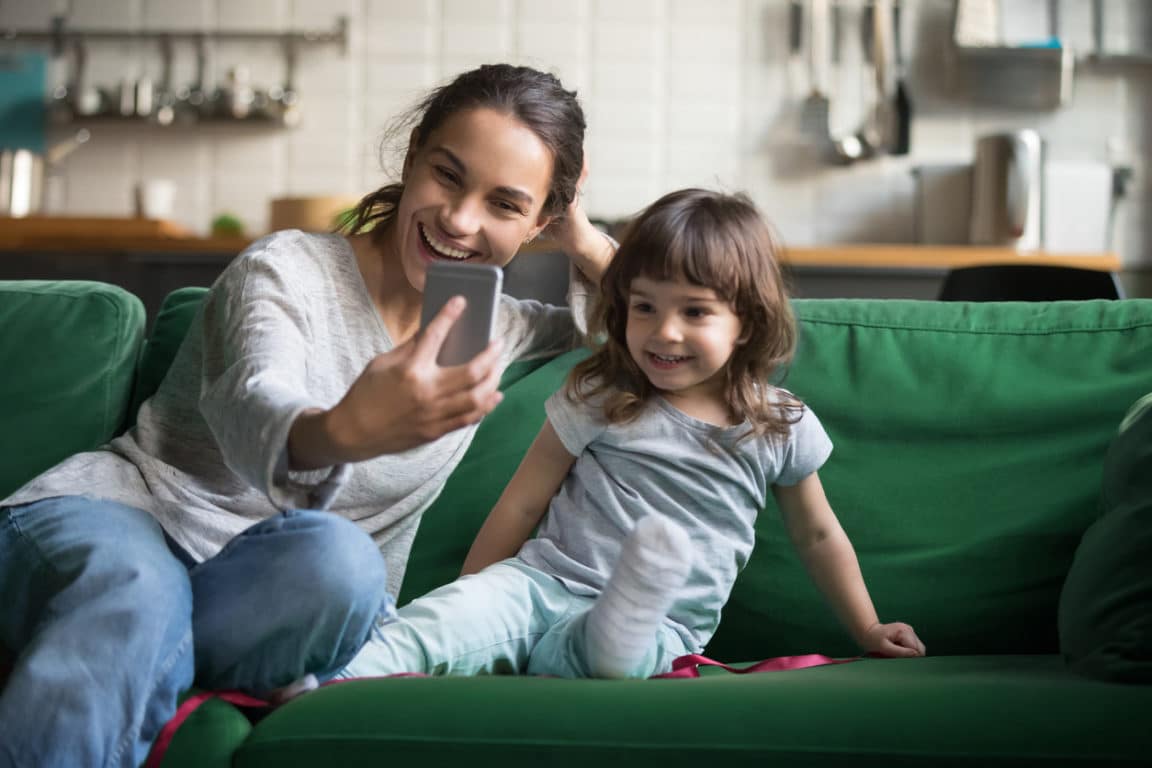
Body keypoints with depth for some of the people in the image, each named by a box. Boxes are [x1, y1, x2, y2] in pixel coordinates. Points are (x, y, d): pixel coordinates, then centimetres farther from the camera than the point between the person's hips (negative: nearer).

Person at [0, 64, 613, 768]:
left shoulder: (497, 331, 11)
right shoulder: (286, 270, -5)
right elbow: (252, 408, -27)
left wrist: (585, 240, 2)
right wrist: (341, 432, -52)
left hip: (261, 602, 4)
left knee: (339, 559, -35)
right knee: (132, 583, -41)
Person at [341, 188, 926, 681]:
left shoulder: (782, 429, 7)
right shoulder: (598, 397, 5)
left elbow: (818, 536, 22)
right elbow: (523, 504, 11)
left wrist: (867, 631, 28)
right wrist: (468, 603, 12)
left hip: (656, 629, 0)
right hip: (545, 581, 0)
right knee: (430, 624, -32)